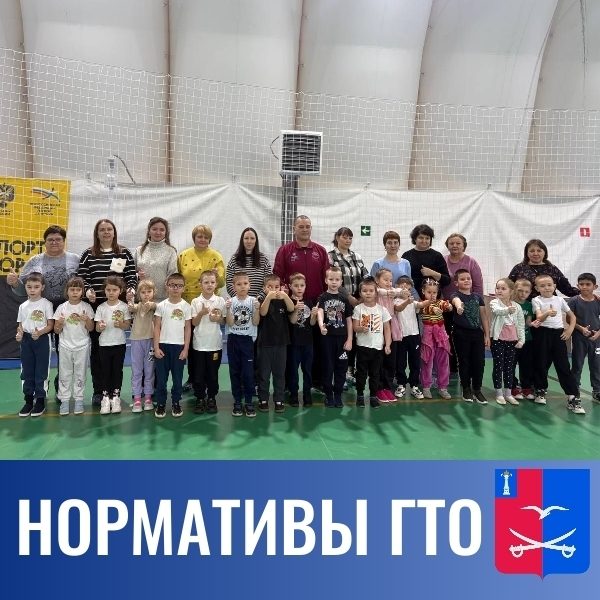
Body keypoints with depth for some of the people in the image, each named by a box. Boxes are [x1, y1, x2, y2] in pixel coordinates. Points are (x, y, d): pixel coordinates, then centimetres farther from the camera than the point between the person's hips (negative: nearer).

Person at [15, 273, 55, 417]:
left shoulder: (46, 304, -5)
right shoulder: (23, 306, 8)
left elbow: (50, 325, -7)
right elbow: (20, 325, 12)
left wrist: (39, 332, -24)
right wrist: (19, 334, -9)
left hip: (42, 339, -4)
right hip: (26, 340, 5)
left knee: (41, 371, 1)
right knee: (27, 371, 10)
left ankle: (40, 400, 12)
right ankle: (28, 400, 22)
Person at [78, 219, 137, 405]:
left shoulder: (124, 253, 8)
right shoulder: (88, 254, 8)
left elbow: (132, 276, 5)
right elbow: (81, 277, 4)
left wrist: (131, 289, -14)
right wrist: (87, 291, -14)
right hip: (95, 305, 0)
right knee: (96, 347, 5)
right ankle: (98, 390, 16)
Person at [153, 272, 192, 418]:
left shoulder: (186, 306, 0)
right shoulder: (161, 305, 0)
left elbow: (188, 329, 2)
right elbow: (157, 327, 0)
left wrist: (186, 348, -4)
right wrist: (156, 347, -7)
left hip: (179, 346, 0)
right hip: (163, 345, 0)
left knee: (178, 378, 8)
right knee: (161, 377, 5)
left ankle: (176, 403, 22)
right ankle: (161, 404, 19)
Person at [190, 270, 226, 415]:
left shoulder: (220, 301, -1)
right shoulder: (196, 302, -1)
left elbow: (224, 322, 3)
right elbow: (194, 323, -3)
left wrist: (218, 319, -17)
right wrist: (202, 313, -19)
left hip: (215, 343, 0)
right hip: (199, 343, 0)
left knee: (213, 373, 9)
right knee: (199, 373, 7)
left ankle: (211, 398, 24)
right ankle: (200, 399, 21)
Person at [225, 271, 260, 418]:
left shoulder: (253, 301, -2)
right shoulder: (231, 301, -2)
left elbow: (255, 323, -5)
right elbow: (230, 323, -7)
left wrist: (257, 309, -19)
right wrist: (228, 309, -21)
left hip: (247, 339, -1)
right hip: (233, 339, 1)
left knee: (248, 372, 0)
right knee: (235, 371, 8)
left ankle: (249, 402, 11)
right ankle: (237, 401, 19)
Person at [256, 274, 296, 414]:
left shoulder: (283, 301, 3)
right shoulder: (262, 300, -3)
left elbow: (292, 309, -17)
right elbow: (263, 312, -23)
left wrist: (285, 296, -35)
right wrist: (268, 297, -40)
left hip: (281, 343, 2)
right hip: (265, 343, -2)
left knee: (279, 373, 10)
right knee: (264, 373, 8)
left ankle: (279, 400, 20)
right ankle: (263, 400, 19)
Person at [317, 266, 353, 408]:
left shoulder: (344, 299, 8)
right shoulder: (323, 297, -1)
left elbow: (349, 320, 8)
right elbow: (320, 312, -21)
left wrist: (349, 339, 0)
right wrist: (321, 325, -41)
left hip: (342, 337, 3)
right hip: (327, 337, -2)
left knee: (341, 367, 7)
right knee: (328, 367, 5)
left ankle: (338, 395, 20)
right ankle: (328, 395, 17)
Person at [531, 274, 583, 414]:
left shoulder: (560, 300, 9)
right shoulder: (536, 300, -2)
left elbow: (572, 316, 18)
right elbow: (539, 317, -16)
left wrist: (570, 329, 2)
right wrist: (548, 313, -37)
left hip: (558, 334, 2)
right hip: (543, 334, -2)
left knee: (564, 366, 0)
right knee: (541, 364, 5)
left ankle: (573, 397, 2)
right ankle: (540, 391, 24)